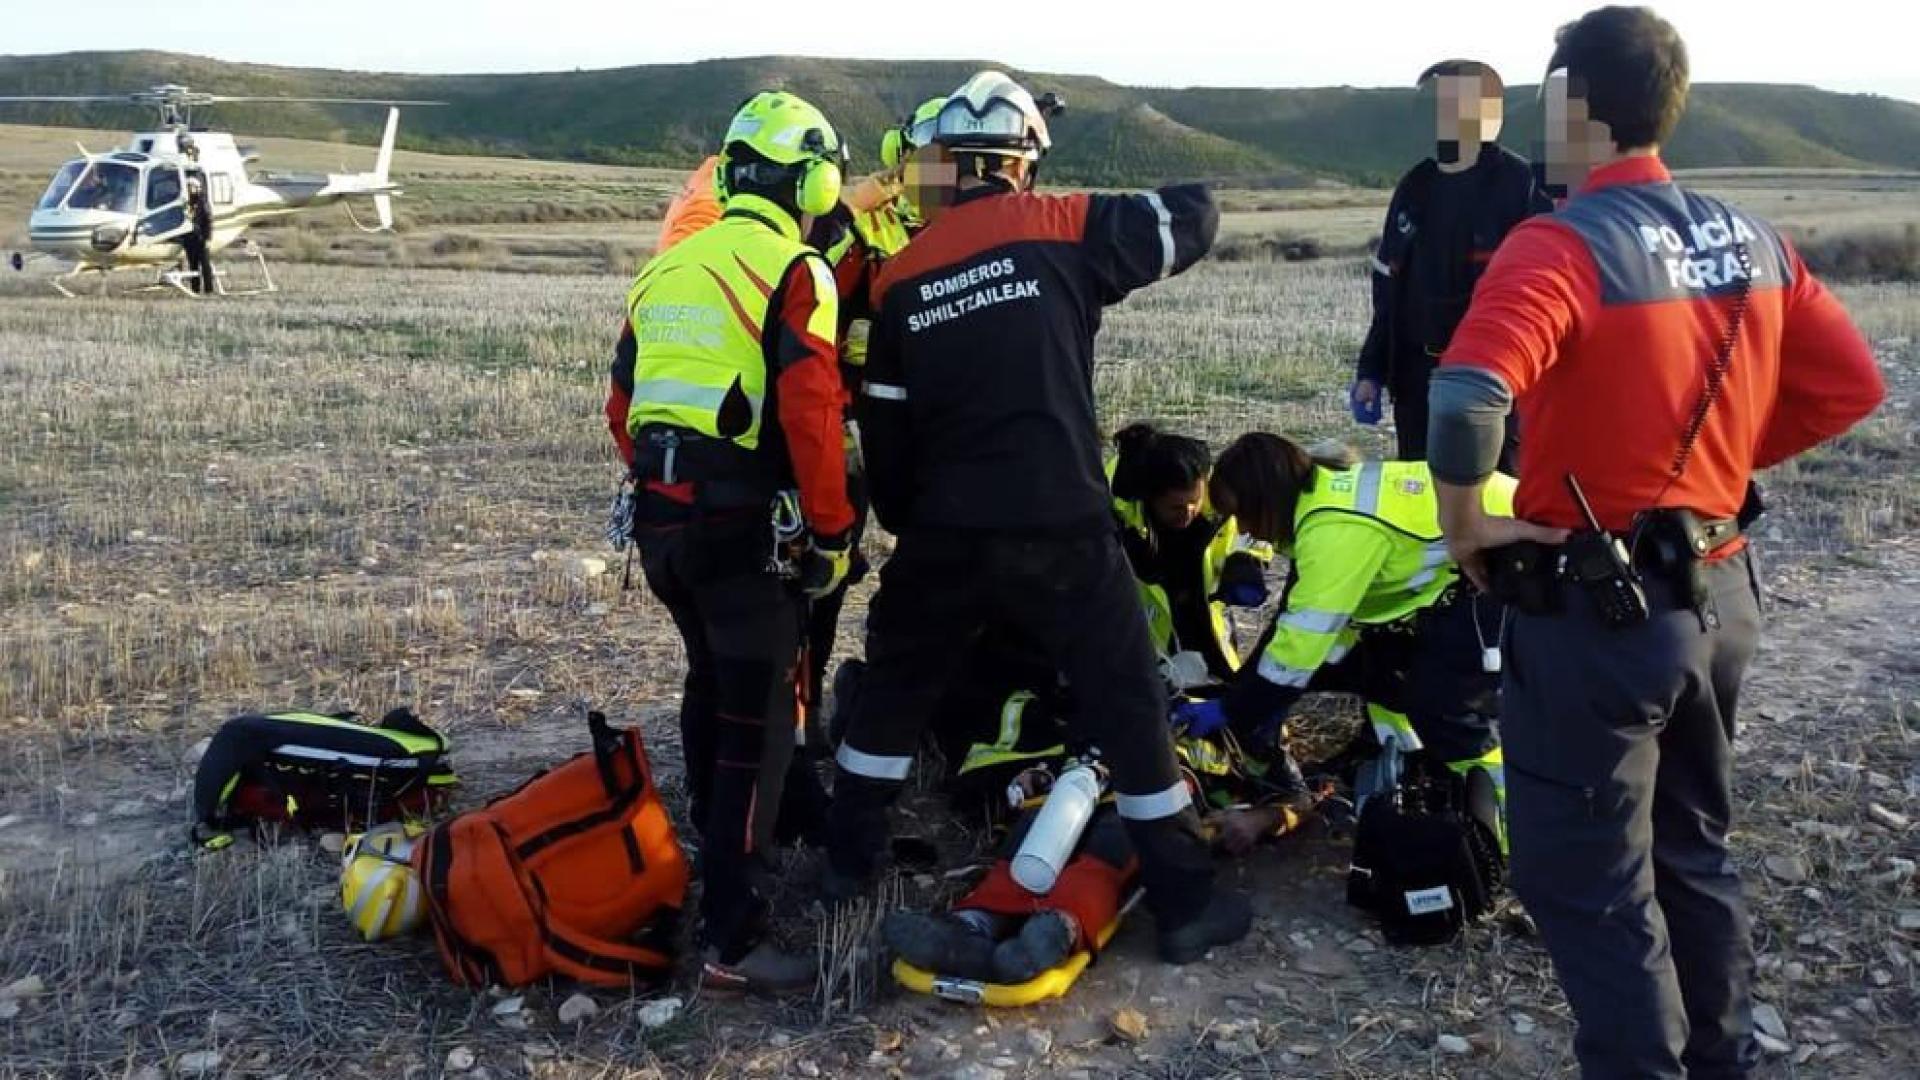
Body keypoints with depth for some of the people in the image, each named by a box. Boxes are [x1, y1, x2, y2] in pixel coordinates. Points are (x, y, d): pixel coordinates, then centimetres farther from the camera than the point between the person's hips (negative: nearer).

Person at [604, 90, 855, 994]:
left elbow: (621, 404, 18)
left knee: (711, 683, 26)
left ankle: (716, 846, 43)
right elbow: (809, 413, -18)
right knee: (759, 719, -3)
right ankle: (729, 936, -3)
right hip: (744, 526, -8)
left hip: (660, 518, 8)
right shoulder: (793, 272, -9)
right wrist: (831, 530, -10)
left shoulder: (664, 267, 14)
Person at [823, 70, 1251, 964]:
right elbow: (1195, 215, 5)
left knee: (895, 690, 23)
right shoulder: (1061, 228, -4)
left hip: (944, 531, 4)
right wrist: (1108, 224, 22)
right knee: (1126, 709, 7)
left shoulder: (901, 275, 7)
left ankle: (848, 860, 32)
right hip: (1059, 531, -3)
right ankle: (1184, 906, 13)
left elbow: (886, 427, 11)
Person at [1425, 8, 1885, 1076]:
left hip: (1599, 610, -8)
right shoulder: (1752, 240, 3)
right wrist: (1731, 453, 14)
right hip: (1720, 592, 8)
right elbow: (1851, 384, 10)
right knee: (1695, 847, 24)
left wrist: (1464, 522, -18)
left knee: (1587, 878, 7)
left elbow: (1467, 399, -34)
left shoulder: (1561, 246, -19)